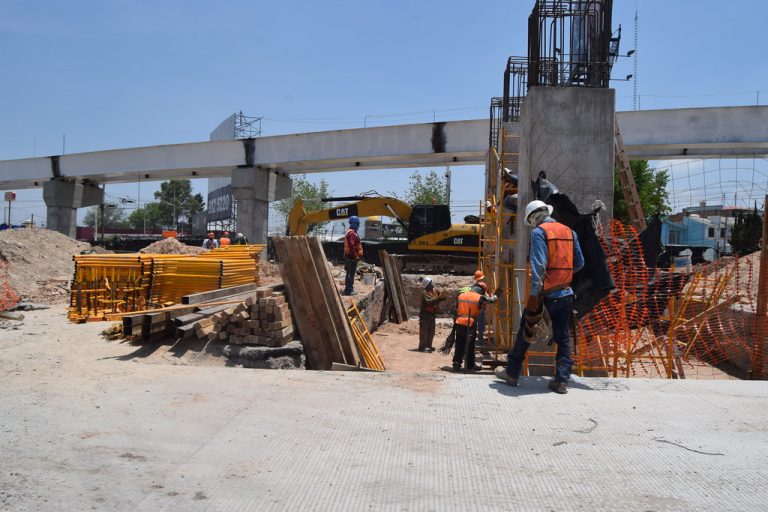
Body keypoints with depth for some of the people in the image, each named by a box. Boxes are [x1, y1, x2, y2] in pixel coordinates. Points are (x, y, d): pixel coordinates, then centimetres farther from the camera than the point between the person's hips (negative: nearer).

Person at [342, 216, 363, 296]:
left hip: (351, 256, 11)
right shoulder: (351, 233, -17)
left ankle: (348, 289, 22)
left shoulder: (351, 232, 19)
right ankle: (348, 290, -7)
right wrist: (355, 255, -24)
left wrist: (358, 255, 26)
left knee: (350, 273, 15)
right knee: (351, 273, -9)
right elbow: (351, 245, -25)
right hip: (352, 257, -11)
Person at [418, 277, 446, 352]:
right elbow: (428, 301, -29)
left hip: (432, 314, 8)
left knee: (431, 331, 14)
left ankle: (428, 346, 23)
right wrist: (437, 298, -36)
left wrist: (442, 296, -15)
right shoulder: (425, 293, -15)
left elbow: (443, 297, 8)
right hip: (425, 315, -8)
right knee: (424, 331, -6)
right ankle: (422, 347, -3)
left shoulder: (435, 291, 8)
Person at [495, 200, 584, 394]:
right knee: (563, 337, 11)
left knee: (525, 332, 9)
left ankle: (512, 373, 19)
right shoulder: (569, 231, 11)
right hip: (566, 293, 5)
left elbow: (538, 265, -18)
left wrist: (533, 294, -21)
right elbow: (579, 263, 14)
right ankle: (562, 380, 9)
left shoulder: (539, 232, -8)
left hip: (545, 292, -5)